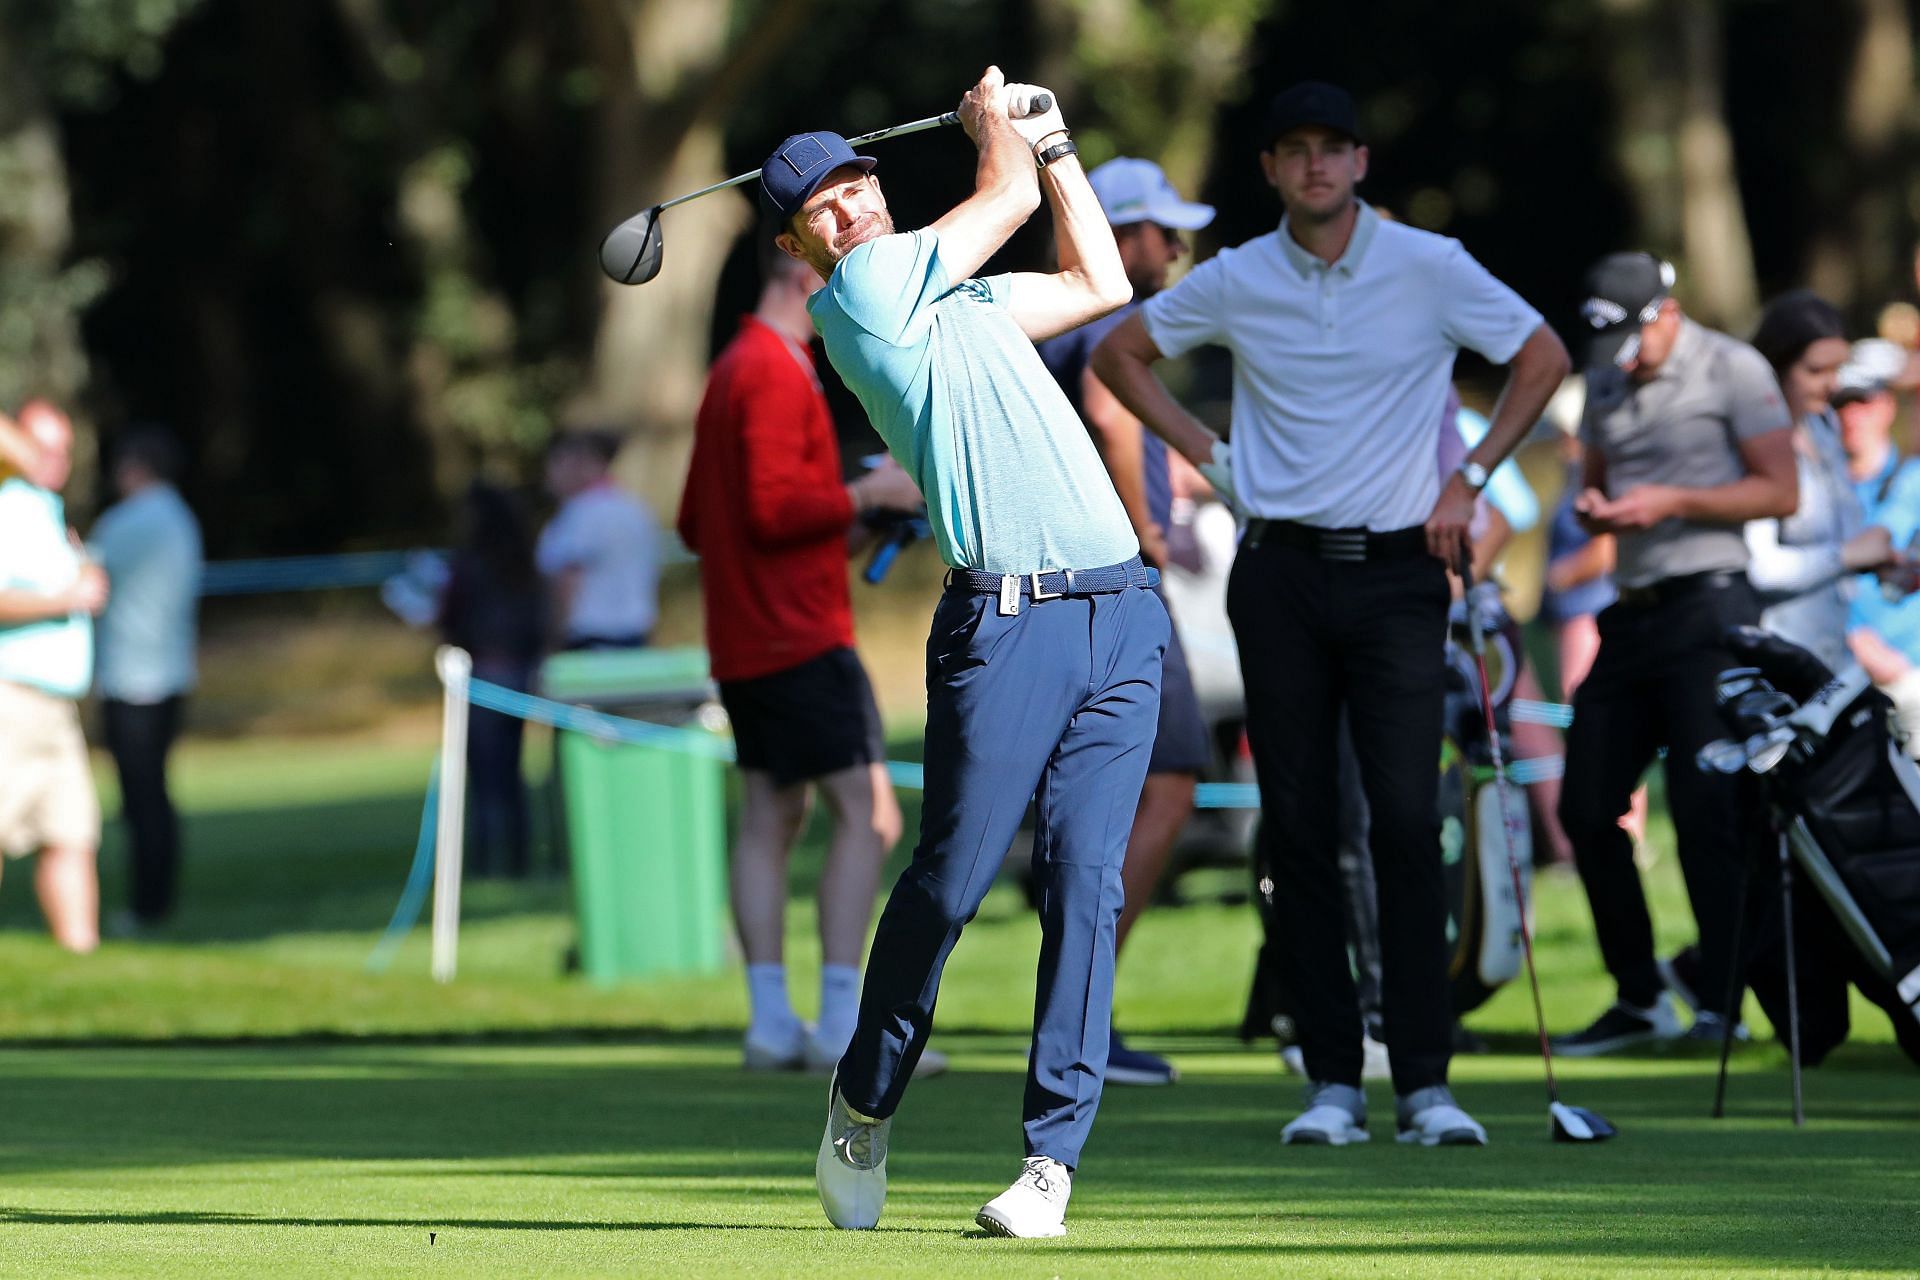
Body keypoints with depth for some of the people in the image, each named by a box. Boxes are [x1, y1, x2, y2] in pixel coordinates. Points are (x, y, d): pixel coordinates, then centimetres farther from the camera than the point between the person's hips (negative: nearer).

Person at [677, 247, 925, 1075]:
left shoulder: (731, 371, 19)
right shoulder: (777, 374, -13)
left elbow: (696, 523, 23)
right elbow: (775, 506, -22)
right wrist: (867, 495, -10)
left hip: (745, 642, 10)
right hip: (803, 635, -10)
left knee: (769, 817, 9)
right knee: (867, 812, -10)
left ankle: (770, 1023, 7)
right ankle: (843, 1027, -15)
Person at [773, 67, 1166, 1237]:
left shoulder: (964, 297, 23)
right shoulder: (860, 293, 0)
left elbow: (1101, 282, 35)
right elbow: (1009, 197, 5)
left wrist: (1052, 142, 35)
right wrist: (995, 126, 24)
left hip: (1121, 613, 6)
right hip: (1005, 618, -6)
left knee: (1087, 885, -4)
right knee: (952, 879, -8)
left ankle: (1054, 1154, -5)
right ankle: (865, 1107, 15)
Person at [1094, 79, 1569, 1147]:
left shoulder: (1432, 267, -2)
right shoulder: (1235, 282, 3)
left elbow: (1543, 358, 7)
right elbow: (1121, 353, 17)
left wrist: (1469, 481, 3)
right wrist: (1207, 453, 8)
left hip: (1397, 575, -2)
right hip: (1282, 575, 2)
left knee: (1408, 820, -11)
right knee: (1299, 827, 0)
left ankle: (1425, 1081, -9)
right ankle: (1333, 1080, 5)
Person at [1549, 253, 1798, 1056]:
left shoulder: (1730, 369, -4)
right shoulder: (1605, 380, 16)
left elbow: (1780, 492, -8)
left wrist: (1672, 502, -16)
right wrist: (1593, 507, 2)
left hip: (1708, 605, -8)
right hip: (1633, 613, 8)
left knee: (1707, 805, -13)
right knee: (1586, 808, 5)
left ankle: (1721, 1002, -9)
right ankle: (1640, 1000, 14)